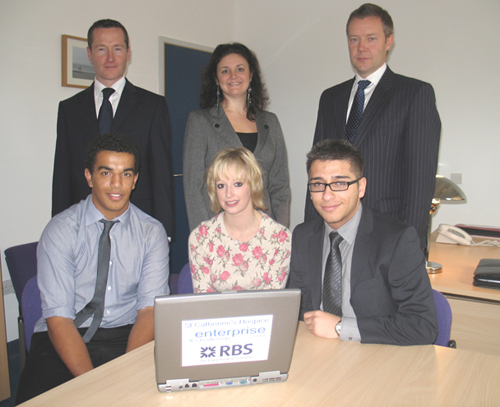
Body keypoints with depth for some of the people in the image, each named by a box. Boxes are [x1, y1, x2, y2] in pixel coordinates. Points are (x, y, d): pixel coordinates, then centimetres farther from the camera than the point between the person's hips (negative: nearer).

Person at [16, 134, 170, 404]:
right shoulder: (61, 229, -5)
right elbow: (58, 316, -12)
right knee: (37, 396, -27)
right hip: (69, 337, -1)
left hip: (128, 336, 1)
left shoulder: (152, 232, 0)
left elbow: (150, 308, -7)